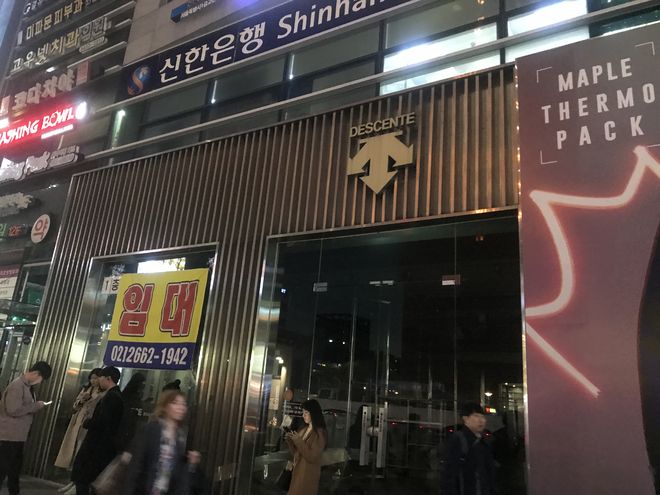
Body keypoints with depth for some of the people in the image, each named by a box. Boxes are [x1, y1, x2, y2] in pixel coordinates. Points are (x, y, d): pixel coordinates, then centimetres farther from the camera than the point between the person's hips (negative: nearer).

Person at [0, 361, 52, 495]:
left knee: (15, 468, 18)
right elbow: (13, 410, -25)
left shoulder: (28, 386, 10)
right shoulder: (17, 385, -19)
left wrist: (36, 406, 1)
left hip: (19, 435, 9)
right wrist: (36, 406, -17)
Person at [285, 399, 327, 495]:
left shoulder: (320, 433, -14)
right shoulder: (304, 429, 8)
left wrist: (298, 441, -23)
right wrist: (289, 440, -4)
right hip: (297, 471, 7)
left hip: (308, 474, -7)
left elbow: (312, 457, -20)